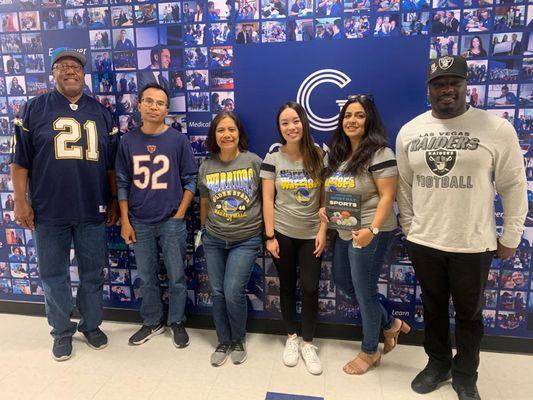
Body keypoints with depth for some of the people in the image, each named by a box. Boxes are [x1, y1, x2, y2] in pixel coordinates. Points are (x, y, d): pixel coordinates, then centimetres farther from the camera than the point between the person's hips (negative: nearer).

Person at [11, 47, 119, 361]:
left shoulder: (101, 113, 9)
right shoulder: (36, 108, 3)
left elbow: (112, 163, 10)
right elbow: (20, 160, 2)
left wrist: (114, 200, 8)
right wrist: (21, 202, -3)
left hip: (92, 210, 2)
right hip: (49, 211, -1)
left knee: (93, 273, 12)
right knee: (54, 274, 10)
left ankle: (92, 325, 30)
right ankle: (62, 331, 27)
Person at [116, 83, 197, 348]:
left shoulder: (178, 140, -5)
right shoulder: (128, 141, 2)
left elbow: (191, 180, -2)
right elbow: (123, 184, 4)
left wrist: (180, 214, -7)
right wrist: (125, 222, 1)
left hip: (172, 222, -2)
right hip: (139, 223, 2)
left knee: (176, 277, 8)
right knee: (147, 278, 14)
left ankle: (177, 323, 28)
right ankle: (152, 322, 34)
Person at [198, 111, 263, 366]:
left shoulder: (254, 162, -8)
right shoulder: (206, 167, 0)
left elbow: (266, 198, -1)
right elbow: (204, 204, 12)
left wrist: (267, 231, 0)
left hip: (246, 240, -3)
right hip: (213, 240, 4)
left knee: (233, 293, -6)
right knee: (217, 292, 10)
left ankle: (238, 341, 23)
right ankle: (223, 341, 32)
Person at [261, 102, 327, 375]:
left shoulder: (319, 156, -2)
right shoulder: (273, 158, -3)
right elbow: (267, 199, -4)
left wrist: (323, 231, -6)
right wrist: (269, 236, -8)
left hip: (311, 234, 0)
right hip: (282, 234, 0)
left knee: (310, 288, 0)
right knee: (287, 286, 11)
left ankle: (308, 343, 20)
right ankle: (291, 337, 30)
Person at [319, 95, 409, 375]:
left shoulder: (379, 153, -14)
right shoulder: (338, 153, 11)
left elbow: (387, 196, -19)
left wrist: (372, 230, -30)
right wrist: (324, 208, 1)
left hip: (369, 233, -9)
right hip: (344, 231, 9)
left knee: (364, 291, 5)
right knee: (343, 284, 19)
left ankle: (369, 352, 29)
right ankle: (391, 325, 39)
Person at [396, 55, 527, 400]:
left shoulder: (497, 129, -9)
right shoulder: (409, 131, 1)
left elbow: (514, 187, -4)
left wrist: (510, 237, -2)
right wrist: (409, 227, 8)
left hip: (473, 245, -2)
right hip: (423, 242, 3)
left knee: (469, 313, 15)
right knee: (434, 308, 19)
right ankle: (438, 364, 42)